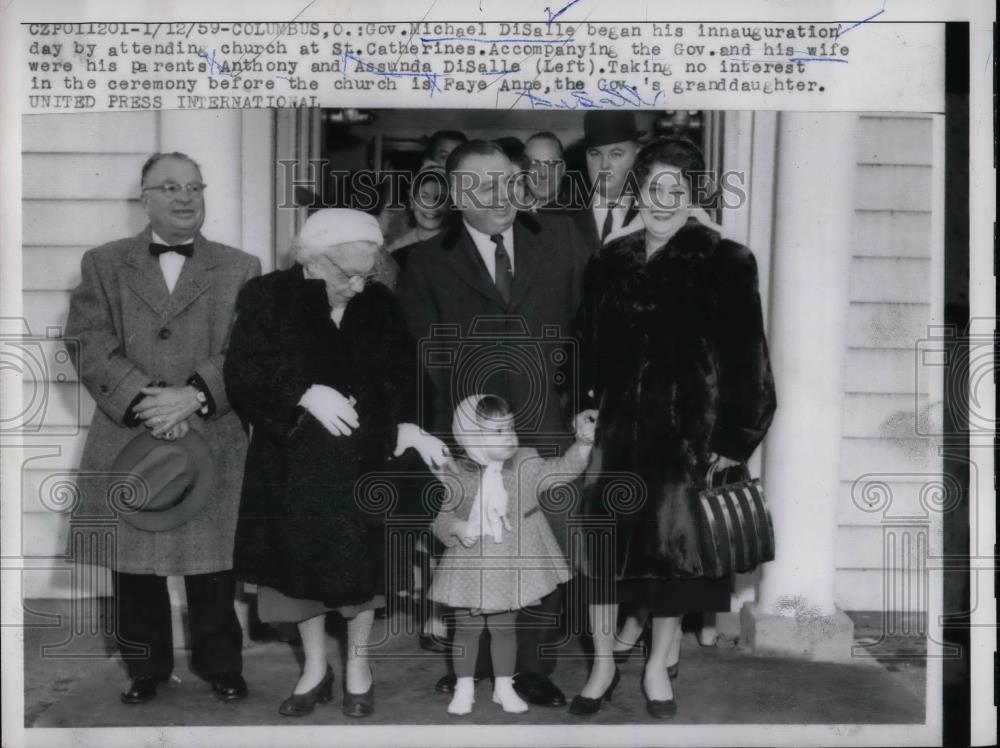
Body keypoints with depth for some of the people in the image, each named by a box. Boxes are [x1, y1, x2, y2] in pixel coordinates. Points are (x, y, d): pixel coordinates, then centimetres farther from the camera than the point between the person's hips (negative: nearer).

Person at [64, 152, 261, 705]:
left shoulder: (240, 269, 8)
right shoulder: (102, 265, 9)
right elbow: (90, 346, -3)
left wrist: (193, 397, -17)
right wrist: (144, 402, -16)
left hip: (212, 443, -1)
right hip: (127, 443, 1)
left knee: (212, 566, 6)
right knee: (134, 567, 10)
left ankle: (220, 665, 25)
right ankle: (145, 668, 27)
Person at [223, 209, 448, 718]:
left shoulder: (381, 305, 0)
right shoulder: (266, 298, -7)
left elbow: (402, 375, 2)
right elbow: (242, 375, -13)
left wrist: (407, 423, -16)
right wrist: (304, 394, -26)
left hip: (364, 459, 1)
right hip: (295, 459, -1)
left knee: (362, 563, 7)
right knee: (303, 561, 9)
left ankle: (357, 666, 28)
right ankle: (315, 668, 28)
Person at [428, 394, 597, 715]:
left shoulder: (525, 466, -4)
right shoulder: (456, 475, -10)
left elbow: (562, 470, -9)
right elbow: (440, 516, -3)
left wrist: (583, 441, -22)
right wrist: (456, 528, -23)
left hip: (510, 567, 1)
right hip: (469, 568, -1)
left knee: (504, 628, 14)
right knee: (466, 629, 10)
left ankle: (504, 687, 29)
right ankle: (464, 689, 26)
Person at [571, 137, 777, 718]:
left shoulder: (726, 263, -7)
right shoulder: (612, 261, 6)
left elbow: (746, 359, -8)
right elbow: (586, 343, 10)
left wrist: (734, 440, -10)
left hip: (687, 432, -3)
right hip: (617, 426, 3)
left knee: (673, 550, 7)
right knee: (600, 545, 5)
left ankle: (658, 667, 28)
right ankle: (604, 664, 24)